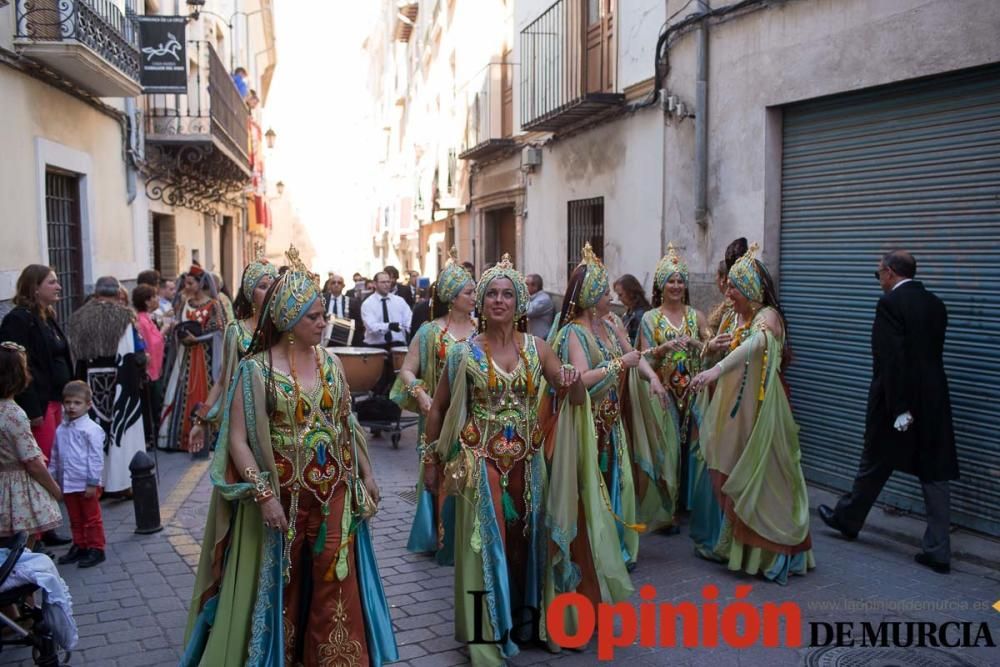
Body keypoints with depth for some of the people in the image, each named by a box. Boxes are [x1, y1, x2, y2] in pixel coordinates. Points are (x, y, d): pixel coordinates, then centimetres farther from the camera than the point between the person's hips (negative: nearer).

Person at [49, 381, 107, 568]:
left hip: (86, 484, -6)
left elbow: (96, 458, -14)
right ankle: (79, 547, 29)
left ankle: (96, 549, 13)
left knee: (92, 518, 5)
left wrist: (93, 483, -15)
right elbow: (55, 457, 14)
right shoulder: (61, 429, 7)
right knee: (75, 519, 17)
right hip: (67, 483, 6)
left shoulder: (91, 429, -13)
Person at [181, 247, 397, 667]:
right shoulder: (256, 370, -11)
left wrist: (366, 473, 10)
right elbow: (237, 440, -13)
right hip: (283, 495, -3)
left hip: (335, 494, 4)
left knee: (336, 586, 9)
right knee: (281, 588, 12)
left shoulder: (329, 362, 3)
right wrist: (264, 495, -20)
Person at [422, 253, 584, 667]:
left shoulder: (537, 348, 0)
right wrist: (431, 460, 2)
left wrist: (573, 382, -19)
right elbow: (438, 409, 2)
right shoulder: (464, 353, -6)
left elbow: (577, 400, 4)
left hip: (525, 461, 3)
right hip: (480, 461, -3)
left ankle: (518, 619, 33)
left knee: (522, 541, 13)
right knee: (485, 544, 1)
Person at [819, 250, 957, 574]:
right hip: (933, 401, 6)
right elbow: (930, 353, 11)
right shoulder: (936, 304, 9)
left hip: (898, 400, -6)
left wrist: (898, 409, -18)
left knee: (874, 466, 12)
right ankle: (937, 550, 8)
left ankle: (847, 519, 32)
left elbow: (893, 359, -20)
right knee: (934, 474, 6)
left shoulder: (890, 303, -14)